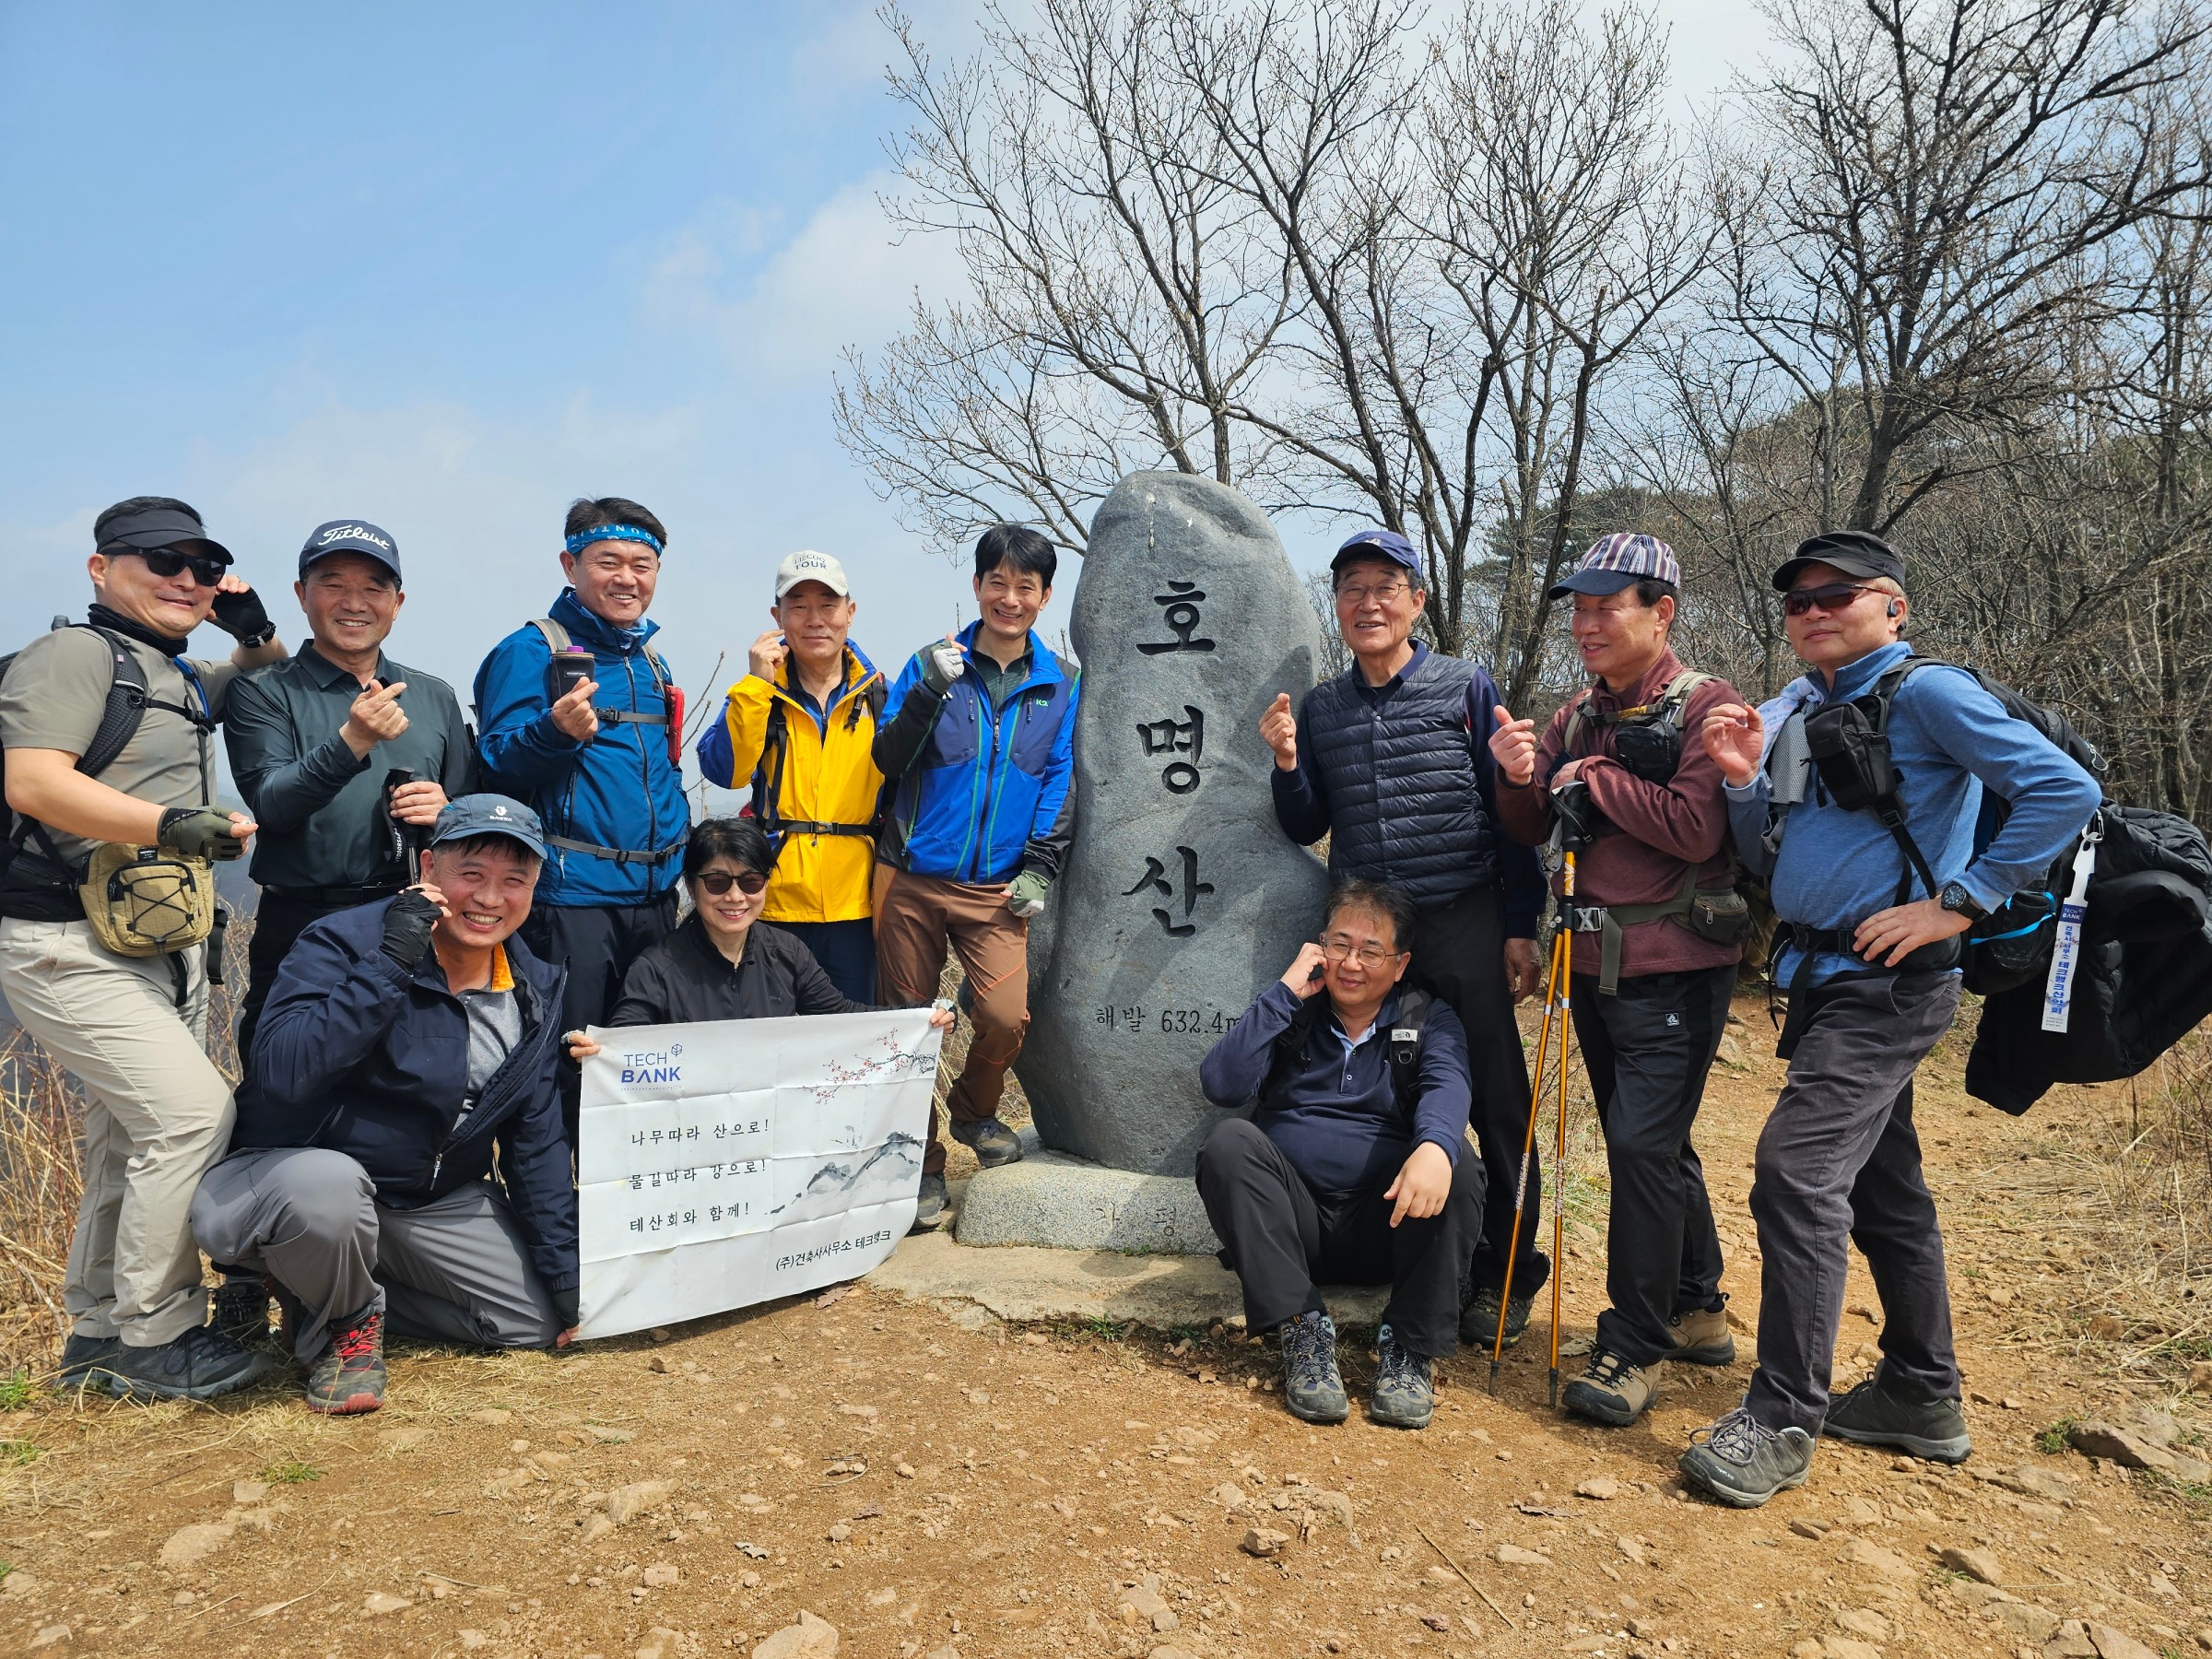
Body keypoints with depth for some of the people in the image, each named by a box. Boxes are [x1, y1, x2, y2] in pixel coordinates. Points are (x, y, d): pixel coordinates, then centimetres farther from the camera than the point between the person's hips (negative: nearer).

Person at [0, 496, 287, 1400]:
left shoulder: (182, 679, 17)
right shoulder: (74, 655, -8)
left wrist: (254, 632, 16)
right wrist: (172, 827, -28)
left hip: (162, 945, 9)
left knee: (134, 1140, 13)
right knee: (192, 1109, -17)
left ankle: (98, 1337, 27)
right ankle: (155, 1337, -4)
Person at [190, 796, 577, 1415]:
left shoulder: (537, 990, -1)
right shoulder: (345, 942, -18)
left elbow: (536, 1143, 4)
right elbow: (281, 1072, -34)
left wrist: (567, 1270, 1)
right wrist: (389, 964, -36)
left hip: (433, 1201, 6)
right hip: (290, 1175, -5)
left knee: (541, 1322, -2)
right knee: (326, 1184, -39)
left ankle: (356, 1288, 17)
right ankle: (340, 1326, -5)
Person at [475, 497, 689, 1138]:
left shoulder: (650, 661, 16)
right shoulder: (531, 650, -6)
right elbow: (497, 766, -14)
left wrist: (677, 847, 13)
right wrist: (554, 731, -32)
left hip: (653, 896, 7)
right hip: (569, 897, -7)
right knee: (565, 1069, -4)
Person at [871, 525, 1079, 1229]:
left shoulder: (1062, 685, 8)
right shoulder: (932, 665, 5)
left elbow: (1060, 781, 8)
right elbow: (886, 761, -3)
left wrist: (1039, 869, -2)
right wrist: (928, 692, -18)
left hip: (996, 886, 0)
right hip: (911, 878, 0)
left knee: (1007, 1017, -16)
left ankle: (973, 1111, 16)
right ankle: (923, 1164, 22)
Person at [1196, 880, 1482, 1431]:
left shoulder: (1429, 1019, 9)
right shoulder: (1291, 1013, 11)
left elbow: (1447, 1085, -15)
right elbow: (1221, 1085, -6)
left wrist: (1434, 1146, -39)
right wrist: (1284, 992, -8)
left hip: (1388, 1225, -1)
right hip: (1292, 1218, 1)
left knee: (1455, 1165, -28)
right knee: (1229, 1141, -24)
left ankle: (1411, 1347, -21)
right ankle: (1303, 1328, -26)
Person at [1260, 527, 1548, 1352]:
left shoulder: (1466, 687, 2)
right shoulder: (1319, 706, 11)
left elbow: (1509, 812, 1)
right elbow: (1307, 828, 14)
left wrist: (1519, 927, -3)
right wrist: (1287, 764, -5)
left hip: (1462, 926, -3)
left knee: (1494, 1104, 1)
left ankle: (1505, 1274, 16)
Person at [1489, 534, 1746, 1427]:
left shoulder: (1703, 705, -9)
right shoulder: (1576, 716, 10)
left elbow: (1697, 829, -22)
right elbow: (1531, 831, 9)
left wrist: (1595, 778, -13)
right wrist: (1520, 777, -12)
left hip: (1674, 969, -7)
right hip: (1596, 962, 7)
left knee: (1643, 1144, -10)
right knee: (1653, 1144, 17)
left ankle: (1634, 1349, 3)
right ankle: (1697, 1310, 34)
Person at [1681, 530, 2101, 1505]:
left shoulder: (1926, 694, -9)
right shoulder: (1794, 712, 13)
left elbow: (2067, 790, -16)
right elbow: (1769, 861, 13)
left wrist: (1958, 903, -18)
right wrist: (1742, 779, -4)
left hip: (1888, 982, -9)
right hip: (1823, 977, 9)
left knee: (1796, 1169, -16)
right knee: (1879, 1184, 16)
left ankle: (1784, 1418, -7)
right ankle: (1923, 1396, 30)